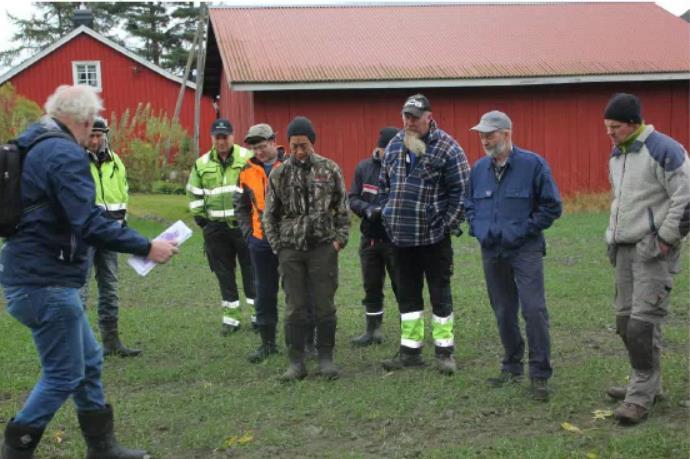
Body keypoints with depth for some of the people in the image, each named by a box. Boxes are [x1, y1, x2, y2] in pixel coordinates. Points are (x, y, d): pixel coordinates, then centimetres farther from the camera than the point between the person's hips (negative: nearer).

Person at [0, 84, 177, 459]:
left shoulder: (31, 144, 14)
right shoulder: (65, 154, -17)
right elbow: (89, 223, -25)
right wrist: (148, 248, -20)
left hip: (35, 275, 11)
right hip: (46, 283, -11)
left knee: (89, 361, 18)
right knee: (64, 375, 0)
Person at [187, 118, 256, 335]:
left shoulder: (247, 158, -3)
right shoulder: (202, 164, 9)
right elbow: (194, 193, 16)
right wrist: (200, 218, 8)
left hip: (244, 224, -3)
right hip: (216, 227, 3)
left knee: (251, 268, 1)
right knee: (224, 273, 7)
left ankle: (257, 313, 11)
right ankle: (231, 316, 16)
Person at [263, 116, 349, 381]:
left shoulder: (329, 170, 2)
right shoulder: (279, 175, 4)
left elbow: (342, 209, 6)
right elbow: (270, 215, 10)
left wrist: (340, 239, -2)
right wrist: (277, 246, 4)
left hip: (323, 246, -1)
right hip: (291, 249, 1)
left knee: (324, 304, 3)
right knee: (295, 307, 3)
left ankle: (326, 358, 14)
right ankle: (296, 362, 10)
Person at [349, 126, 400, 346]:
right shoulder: (364, 168, 3)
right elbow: (352, 198, 6)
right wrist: (367, 209, -12)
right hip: (370, 238, 5)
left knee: (402, 287, 2)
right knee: (371, 287, 15)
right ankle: (373, 330, 28)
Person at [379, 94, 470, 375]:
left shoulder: (446, 147, -9)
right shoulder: (394, 145, 8)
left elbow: (461, 190, -10)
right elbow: (384, 184, 18)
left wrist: (449, 225, -11)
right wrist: (389, 218, 11)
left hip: (434, 237, -5)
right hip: (400, 237, 6)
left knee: (440, 294, 4)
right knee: (407, 295, 12)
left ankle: (444, 352, 14)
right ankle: (410, 350, 22)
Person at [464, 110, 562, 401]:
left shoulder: (533, 164, -8)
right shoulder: (479, 169, 8)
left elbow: (552, 206, -4)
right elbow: (469, 204, 22)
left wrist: (524, 229, -9)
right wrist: (477, 228, 7)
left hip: (524, 250, -5)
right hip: (491, 252, 5)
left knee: (534, 310, -12)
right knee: (503, 312, 12)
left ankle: (539, 375, -4)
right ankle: (512, 368, 25)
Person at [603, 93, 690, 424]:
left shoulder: (663, 150, -14)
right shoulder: (616, 155, 13)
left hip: (653, 251, -9)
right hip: (624, 249, 9)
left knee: (643, 322, -12)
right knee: (625, 319, 12)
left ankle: (641, 397, -6)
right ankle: (648, 384, 26)